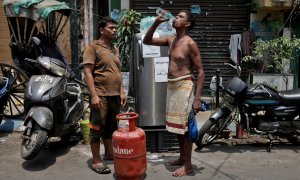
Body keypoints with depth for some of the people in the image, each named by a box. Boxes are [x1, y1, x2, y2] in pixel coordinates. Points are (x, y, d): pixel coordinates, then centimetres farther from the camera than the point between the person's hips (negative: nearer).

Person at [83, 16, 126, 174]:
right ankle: (96, 161, 9)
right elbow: (88, 73, -13)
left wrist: (121, 92, 13)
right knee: (97, 128, 0)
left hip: (115, 95, 7)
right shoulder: (93, 47, -7)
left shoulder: (115, 48, 15)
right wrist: (94, 95, -19)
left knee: (111, 127, 16)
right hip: (101, 95, -7)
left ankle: (109, 154, 30)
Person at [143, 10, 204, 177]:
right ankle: (182, 157, 30)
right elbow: (147, 41, 14)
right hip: (172, 86, 8)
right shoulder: (171, 40, 9)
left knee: (185, 125, -1)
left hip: (184, 86, -8)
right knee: (177, 125, 15)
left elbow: (201, 72, -13)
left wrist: (197, 98, -19)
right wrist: (156, 23, 0)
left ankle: (188, 165, 11)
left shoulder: (190, 43, -12)